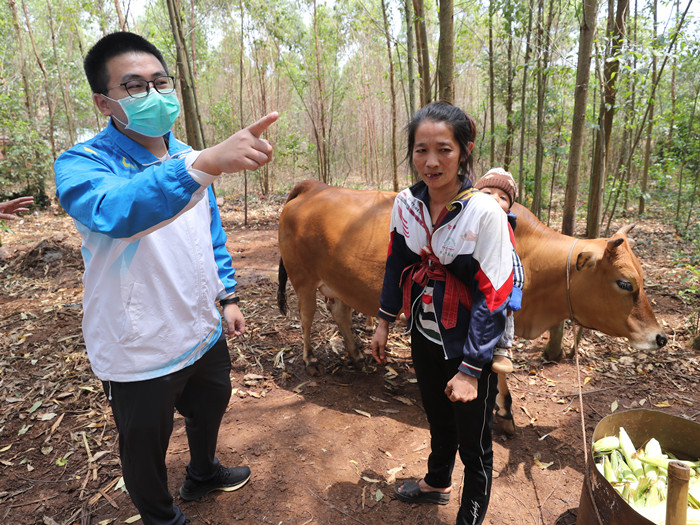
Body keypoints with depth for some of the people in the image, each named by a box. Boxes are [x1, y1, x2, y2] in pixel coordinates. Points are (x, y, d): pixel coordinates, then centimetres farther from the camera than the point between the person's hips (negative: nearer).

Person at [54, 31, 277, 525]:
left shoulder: (188, 158, 1)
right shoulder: (81, 164, -20)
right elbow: (114, 211, -44)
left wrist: (227, 296, 9)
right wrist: (205, 165, -59)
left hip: (204, 334, 6)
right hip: (140, 354, -6)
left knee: (210, 409, 29)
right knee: (146, 451, 17)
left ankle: (203, 473, 59)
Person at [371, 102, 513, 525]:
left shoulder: (484, 212, -22)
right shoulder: (406, 203, -6)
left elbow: (493, 296, -20)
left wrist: (470, 369, -18)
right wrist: (384, 323, 9)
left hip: (469, 347, -5)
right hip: (424, 336, 5)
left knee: (473, 440, 13)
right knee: (438, 419, 28)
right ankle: (437, 483, 55)